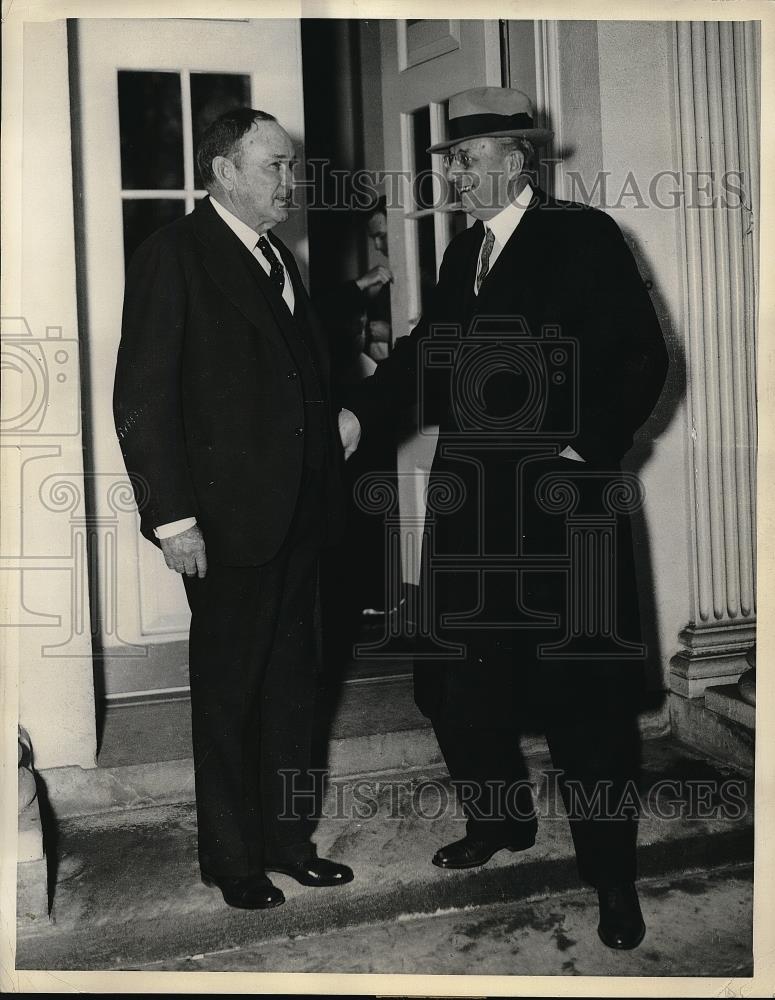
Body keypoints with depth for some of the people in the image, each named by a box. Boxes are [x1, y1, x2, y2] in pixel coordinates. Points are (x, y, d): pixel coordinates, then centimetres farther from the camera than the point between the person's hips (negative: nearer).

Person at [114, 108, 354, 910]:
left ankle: (286, 835, 30)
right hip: (227, 517, -7)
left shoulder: (276, 258, 16)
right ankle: (232, 858, 23)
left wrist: (324, 493, 8)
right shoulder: (173, 256, -7)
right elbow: (142, 398, -13)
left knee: (290, 683, 15)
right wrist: (172, 515, -17)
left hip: (296, 514, 7)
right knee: (228, 691, 7)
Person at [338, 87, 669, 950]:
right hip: (473, 502, 7)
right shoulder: (464, 252, 15)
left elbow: (643, 357, -9)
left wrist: (585, 450, -14)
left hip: (562, 505, -6)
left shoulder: (584, 238, -5)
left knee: (582, 692, 2)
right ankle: (501, 819, 35)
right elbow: (427, 346, 15)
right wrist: (361, 412, 1)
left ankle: (611, 876, 19)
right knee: (453, 681, 11)